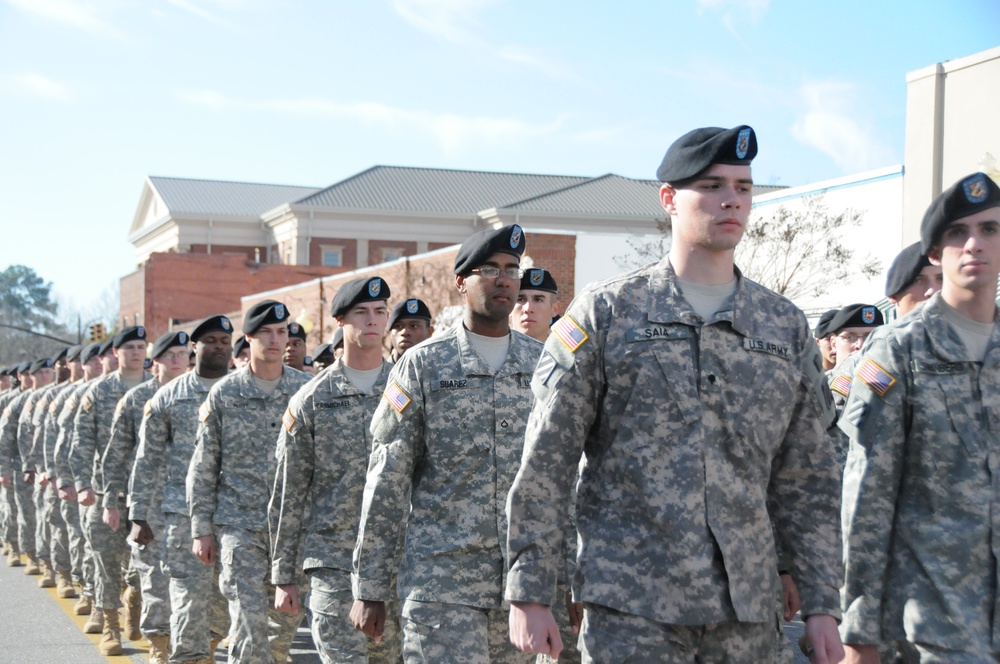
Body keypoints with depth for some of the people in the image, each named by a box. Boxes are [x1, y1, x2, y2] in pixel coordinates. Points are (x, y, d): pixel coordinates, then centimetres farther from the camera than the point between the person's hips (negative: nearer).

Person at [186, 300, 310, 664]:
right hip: (240, 524, -2)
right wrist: (202, 529, 0)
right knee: (248, 620, -8)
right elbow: (203, 467, 3)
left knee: (287, 617, 11)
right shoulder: (224, 394, 0)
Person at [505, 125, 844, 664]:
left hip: (747, 610, 4)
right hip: (631, 606, -3)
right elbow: (544, 466, -1)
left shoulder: (786, 326, 11)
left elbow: (808, 483, 13)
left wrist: (822, 604, 7)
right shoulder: (606, 312, 1)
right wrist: (529, 593, -5)